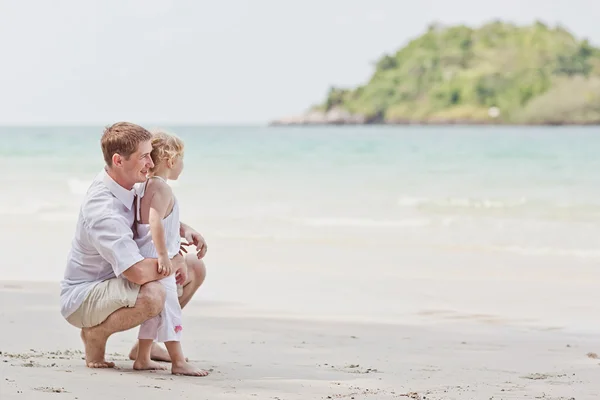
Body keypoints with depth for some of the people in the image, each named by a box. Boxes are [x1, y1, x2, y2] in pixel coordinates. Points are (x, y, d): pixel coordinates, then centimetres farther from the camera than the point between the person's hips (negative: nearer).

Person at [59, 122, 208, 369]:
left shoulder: (125, 185, -2)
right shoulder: (103, 211, -32)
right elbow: (139, 273, -40)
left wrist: (183, 229, 2)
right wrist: (174, 262, -20)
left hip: (115, 282, 10)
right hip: (81, 298, -10)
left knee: (195, 268, 10)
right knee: (152, 295, -39)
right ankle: (95, 333, -10)